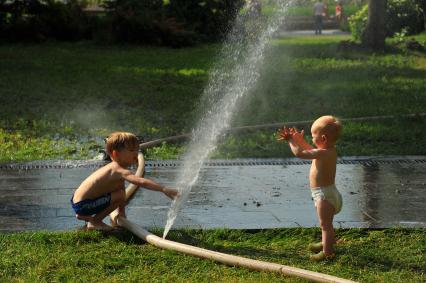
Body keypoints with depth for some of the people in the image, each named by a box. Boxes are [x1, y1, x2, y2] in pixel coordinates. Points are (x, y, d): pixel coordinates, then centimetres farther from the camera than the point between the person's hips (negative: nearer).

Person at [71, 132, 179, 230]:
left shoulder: (115, 167, 10)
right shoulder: (120, 171, -21)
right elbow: (141, 182, -36)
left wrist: (121, 213, 28)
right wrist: (164, 189, -40)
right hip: (83, 205, -10)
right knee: (119, 195, -21)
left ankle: (83, 215, 29)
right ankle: (95, 222, -6)